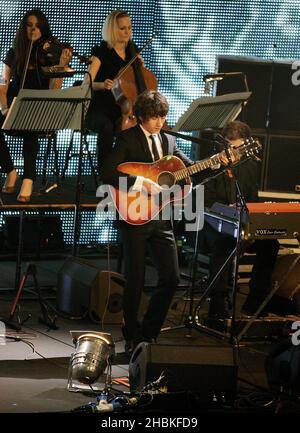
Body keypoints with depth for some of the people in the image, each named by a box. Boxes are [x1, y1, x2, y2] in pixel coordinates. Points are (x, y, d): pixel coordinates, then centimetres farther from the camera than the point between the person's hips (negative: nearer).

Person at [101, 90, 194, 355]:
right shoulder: (127, 139, -4)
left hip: (161, 218, 5)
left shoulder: (168, 141, 14)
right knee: (136, 280, -1)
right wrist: (142, 183, -23)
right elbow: (108, 173, -16)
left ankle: (149, 333, 17)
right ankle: (133, 338, 14)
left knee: (171, 278, 1)